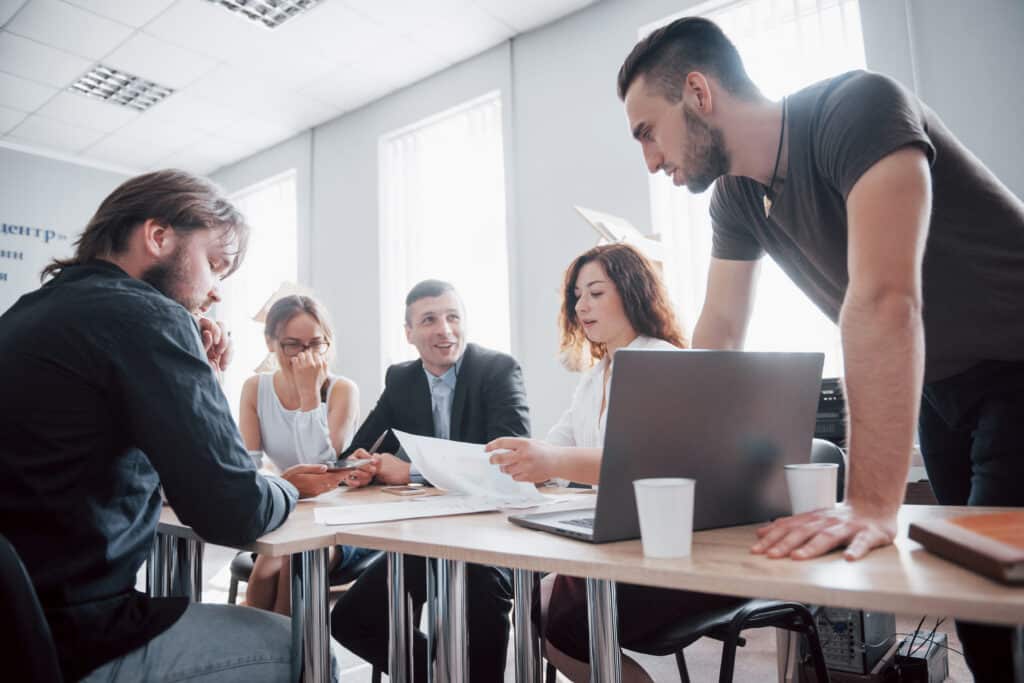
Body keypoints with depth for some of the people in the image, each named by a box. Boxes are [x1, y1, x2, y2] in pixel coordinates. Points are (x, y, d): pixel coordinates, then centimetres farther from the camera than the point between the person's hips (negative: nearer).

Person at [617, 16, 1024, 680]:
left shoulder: (859, 106, -27)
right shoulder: (735, 196, -4)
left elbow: (884, 299, -38)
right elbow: (720, 333, -2)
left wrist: (872, 504, -42)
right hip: (940, 386, 7)